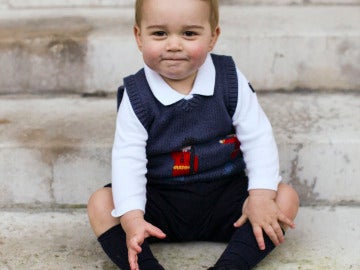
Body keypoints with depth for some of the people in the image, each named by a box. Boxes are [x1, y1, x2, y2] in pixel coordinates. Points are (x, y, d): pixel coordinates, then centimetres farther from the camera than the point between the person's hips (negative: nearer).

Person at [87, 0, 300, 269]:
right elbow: (127, 159, -16)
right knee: (101, 204, -22)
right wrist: (132, 217, -30)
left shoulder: (230, 81, -7)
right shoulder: (137, 96, -10)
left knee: (286, 197, -19)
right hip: (161, 201, -1)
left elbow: (257, 138, -6)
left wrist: (262, 195, -19)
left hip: (224, 195, 1)